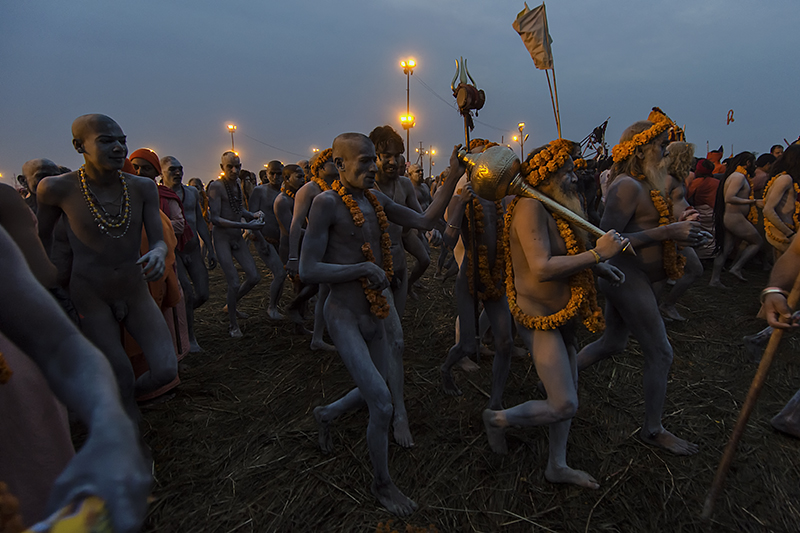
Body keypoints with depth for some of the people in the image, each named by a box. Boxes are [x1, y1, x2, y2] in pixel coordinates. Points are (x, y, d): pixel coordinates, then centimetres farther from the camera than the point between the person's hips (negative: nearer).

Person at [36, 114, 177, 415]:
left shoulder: (143, 188, -7)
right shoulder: (57, 188, -13)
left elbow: (159, 241, -9)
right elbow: (42, 232, 6)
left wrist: (157, 254, -33)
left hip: (135, 294, 2)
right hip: (90, 298, -2)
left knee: (167, 371, -7)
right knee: (121, 378, 1)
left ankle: (130, 393, 28)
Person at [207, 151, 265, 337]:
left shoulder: (237, 185, 11)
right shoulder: (216, 186, -13)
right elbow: (215, 218, -20)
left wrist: (254, 215, 2)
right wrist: (245, 225, -27)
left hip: (237, 237, 7)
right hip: (222, 238, -7)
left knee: (254, 277, 3)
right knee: (234, 283, -9)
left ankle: (230, 305, 29)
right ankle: (232, 324, 11)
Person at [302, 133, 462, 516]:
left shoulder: (376, 200, 6)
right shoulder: (327, 202, -15)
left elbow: (424, 221, 5)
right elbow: (307, 271, -18)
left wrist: (453, 178, -1)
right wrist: (364, 269, -22)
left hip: (377, 314, 7)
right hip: (345, 316, -7)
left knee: (373, 392, 20)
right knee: (382, 405, -8)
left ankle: (325, 415, 50)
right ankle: (382, 485, 19)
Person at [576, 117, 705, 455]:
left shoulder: (640, 184, 12)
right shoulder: (628, 186, -19)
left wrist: (678, 232, 6)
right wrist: (667, 232, -27)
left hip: (632, 279, 10)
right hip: (627, 279, -10)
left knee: (612, 344, 21)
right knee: (660, 355, 2)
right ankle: (652, 430, 19)